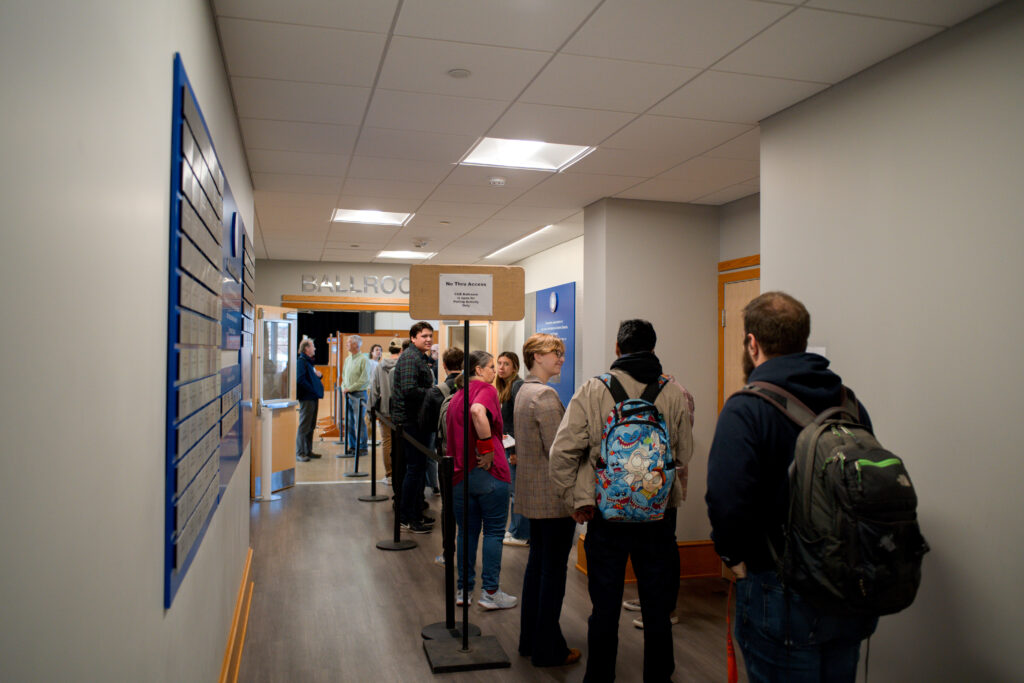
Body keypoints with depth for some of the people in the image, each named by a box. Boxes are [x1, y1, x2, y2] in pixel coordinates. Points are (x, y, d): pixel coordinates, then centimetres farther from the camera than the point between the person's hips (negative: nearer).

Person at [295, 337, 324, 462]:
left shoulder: (309, 361, 19)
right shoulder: (301, 361, -11)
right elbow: (300, 379, -21)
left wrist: (319, 375, 5)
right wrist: (313, 389, -18)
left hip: (313, 398, 10)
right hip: (306, 398, -10)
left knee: (311, 426, 14)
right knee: (304, 426, -7)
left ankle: (308, 451, 22)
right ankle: (299, 453, -2)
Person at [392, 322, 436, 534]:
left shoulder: (419, 357, 18)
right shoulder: (410, 358, -15)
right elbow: (409, 390, -25)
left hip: (415, 419, 10)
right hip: (409, 419, -10)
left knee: (418, 466, 15)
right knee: (415, 467, -5)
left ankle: (416, 514, 24)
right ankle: (407, 518, 3)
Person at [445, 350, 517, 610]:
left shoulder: (456, 396, 15)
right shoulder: (487, 390, -9)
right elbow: (478, 411, -31)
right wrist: (487, 448, -23)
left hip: (460, 473, 7)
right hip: (489, 473, -7)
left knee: (466, 531, 14)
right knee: (493, 531, 4)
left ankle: (464, 589, 21)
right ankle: (491, 592, 8)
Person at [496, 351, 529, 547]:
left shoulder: (517, 386, -14)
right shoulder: (504, 387, 15)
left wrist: (516, 451, -20)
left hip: (516, 447, -10)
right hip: (508, 446, 10)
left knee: (517, 492, -3)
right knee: (513, 491, 16)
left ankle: (521, 535, 6)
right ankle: (514, 529, 25)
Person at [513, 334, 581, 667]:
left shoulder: (524, 391, 12)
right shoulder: (546, 394, -18)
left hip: (532, 492, 10)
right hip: (554, 495, -10)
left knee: (537, 563, 17)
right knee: (554, 571, 1)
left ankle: (530, 639, 28)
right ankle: (548, 649, 12)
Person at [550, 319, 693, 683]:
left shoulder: (593, 389, -7)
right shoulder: (675, 393, -4)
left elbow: (562, 450, -12)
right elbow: (684, 455, 4)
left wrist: (576, 497, -3)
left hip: (607, 513, -1)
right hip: (660, 515, 1)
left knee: (605, 606, 13)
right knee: (657, 608, 15)